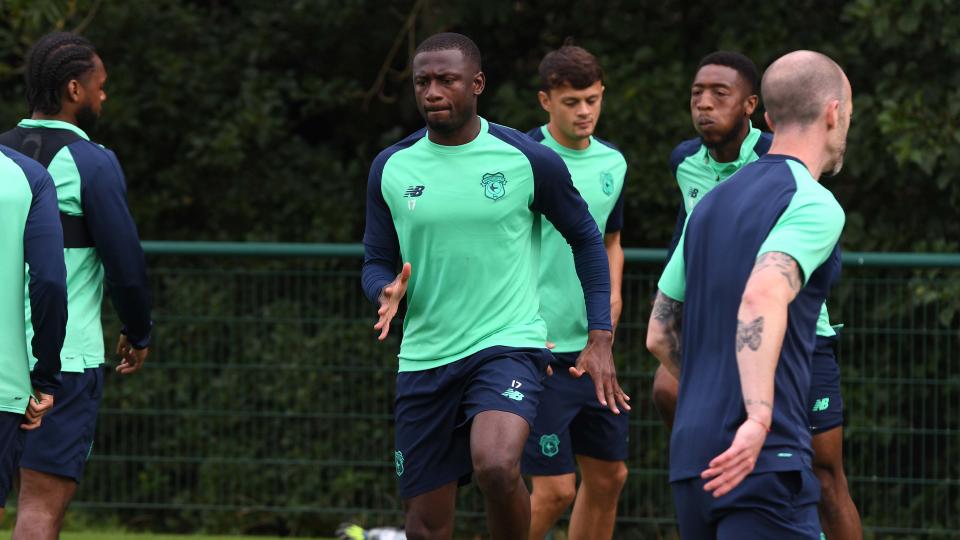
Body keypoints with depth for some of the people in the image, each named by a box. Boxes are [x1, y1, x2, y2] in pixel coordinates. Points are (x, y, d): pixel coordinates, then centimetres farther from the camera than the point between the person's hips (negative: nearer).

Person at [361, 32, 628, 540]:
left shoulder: (529, 160, -3)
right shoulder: (391, 168, 4)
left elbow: (586, 239, 10)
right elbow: (376, 263, 12)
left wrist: (600, 338, 4)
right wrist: (388, 292, -12)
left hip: (508, 347, -3)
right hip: (424, 359, 4)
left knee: (495, 467, -31)